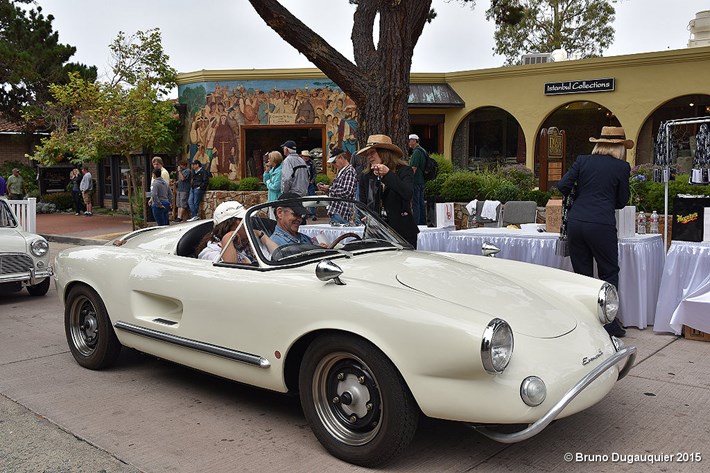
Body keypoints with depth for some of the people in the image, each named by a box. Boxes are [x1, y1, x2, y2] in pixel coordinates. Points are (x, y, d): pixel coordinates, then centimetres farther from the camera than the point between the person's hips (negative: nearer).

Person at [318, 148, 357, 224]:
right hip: (335, 211, 10)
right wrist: (325, 188, 8)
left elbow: (347, 192, -22)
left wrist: (329, 188, -13)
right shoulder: (341, 171, 18)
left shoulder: (350, 171, -13)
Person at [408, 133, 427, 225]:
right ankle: (423, 222, 18)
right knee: (421, 203, 13)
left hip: (416, 181, -10)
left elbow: (414, 168, -19)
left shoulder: (416, 152, -14)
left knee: (415, 203, -8)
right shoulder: (423, 151, 17)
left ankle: (415, 223, -7)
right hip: (422, 181, 10)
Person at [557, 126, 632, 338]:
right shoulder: (622, 167, 2)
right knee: (609, 273, 10)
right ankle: (609, 323, 9)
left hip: (575, 222, 3)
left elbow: (562, 186, 1)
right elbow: (622, 201, 7)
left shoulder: (583, 161, 7)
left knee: (582, 274, 12)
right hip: (601, 225, -3)